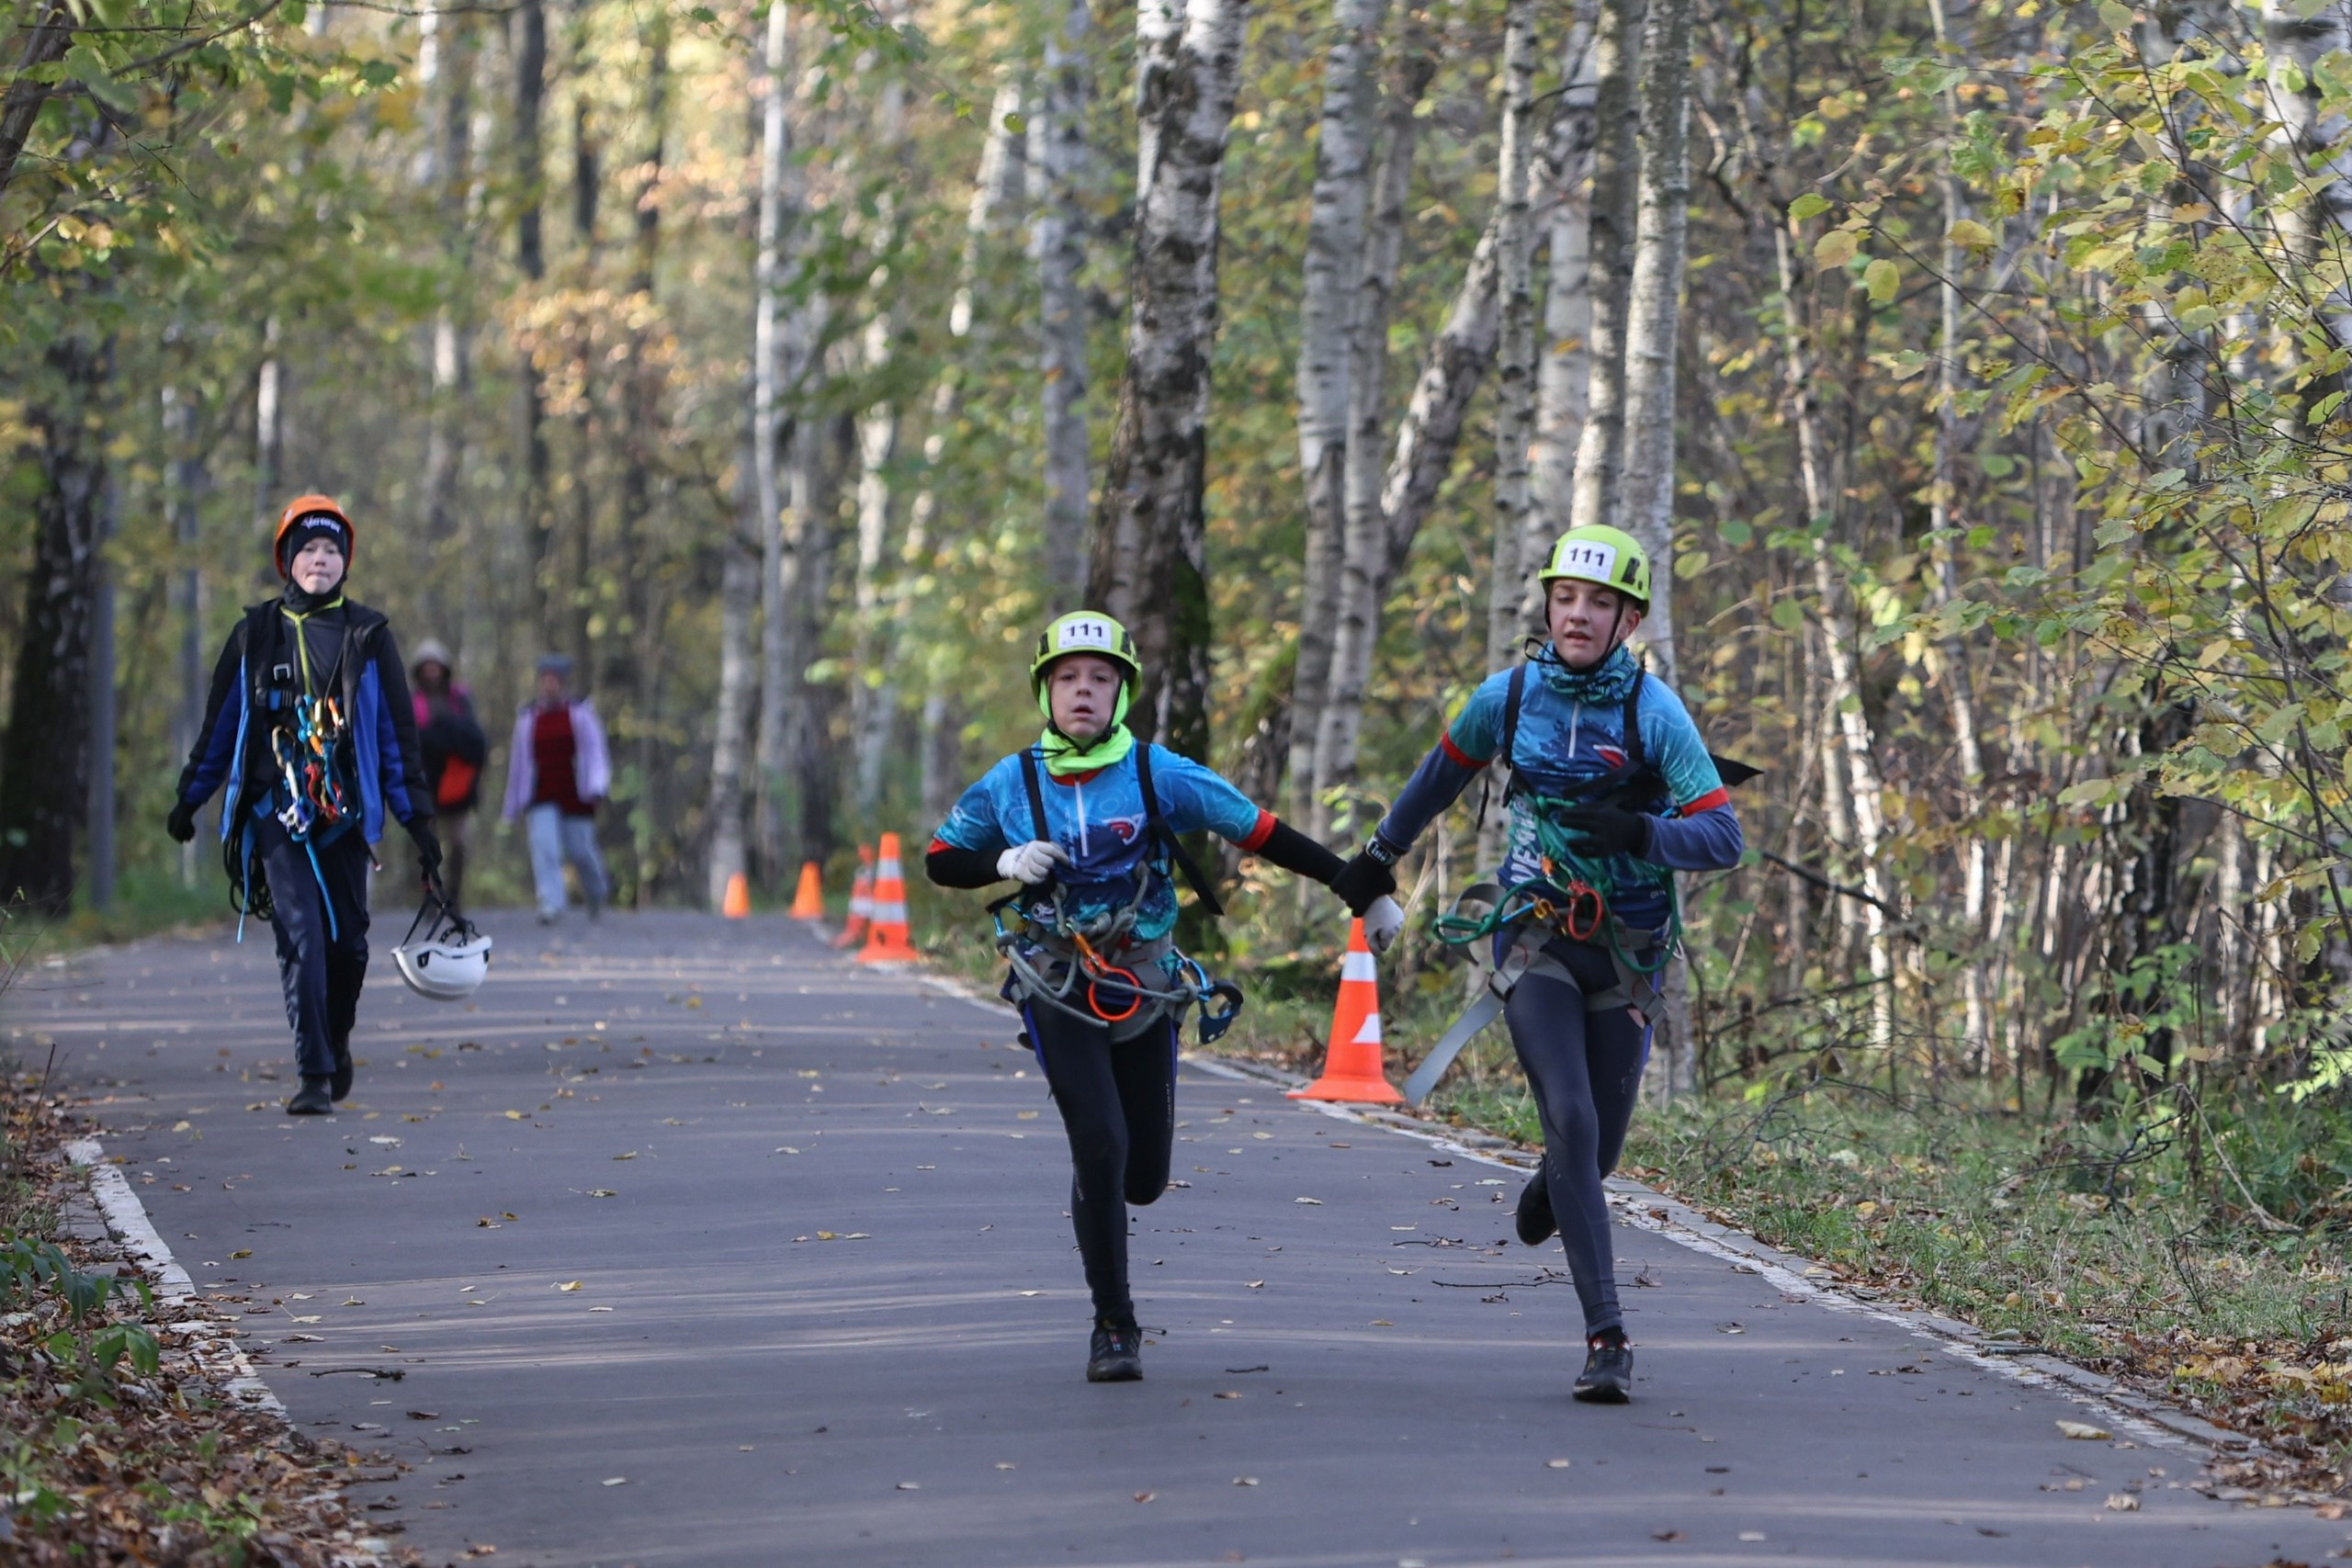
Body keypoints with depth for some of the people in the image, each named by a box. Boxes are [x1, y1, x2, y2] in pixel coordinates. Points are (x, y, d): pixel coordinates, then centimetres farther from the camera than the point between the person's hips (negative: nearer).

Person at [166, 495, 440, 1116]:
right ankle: (314, 1076, -14)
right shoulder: (257, 634, 7)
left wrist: (419, 819, 4)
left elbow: (398, 732, 7)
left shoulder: (368, 637, 6)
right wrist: (188, 800, 19)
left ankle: (336, 1043, 29)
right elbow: (220, 723, 15)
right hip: (277, 809, -1)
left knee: (347, 941, 2)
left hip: (346, 810, 1)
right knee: (301, 935, -13)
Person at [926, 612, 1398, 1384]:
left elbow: (1264, 835, -6)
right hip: (1059, 992, -1)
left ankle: (1094, 1190, 43)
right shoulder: (1011, 784, -3)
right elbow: (940, 859, 9)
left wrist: (1365, 891, -8)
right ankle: (1113, 1327, -5)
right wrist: (1006, 863, -11)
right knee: (1100, 1146, -18)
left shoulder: (1159, 774, -8)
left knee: (1144, 1177, 3)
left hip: (1145, 991, 1)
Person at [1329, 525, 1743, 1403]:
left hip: (1627, 951, 0)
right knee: (1570, 1121, -18)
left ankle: (1553, 1188, 47)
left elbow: (1723, 838, -14)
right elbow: (1444, 772, 19)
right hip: (1536, 939, 0)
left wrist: (1638, 832, -32)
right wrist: (1381, 854, 28)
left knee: (1599, 1147, 6)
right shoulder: (1509, 698, -1)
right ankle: (1606, 1339, -19)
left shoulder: (1655, 713, -9)